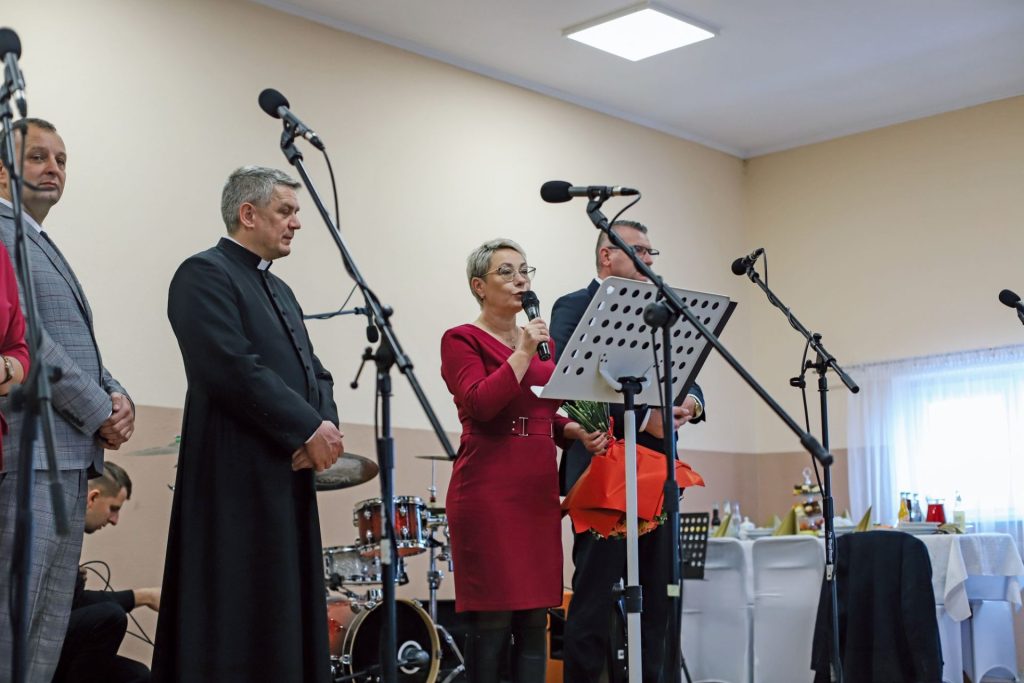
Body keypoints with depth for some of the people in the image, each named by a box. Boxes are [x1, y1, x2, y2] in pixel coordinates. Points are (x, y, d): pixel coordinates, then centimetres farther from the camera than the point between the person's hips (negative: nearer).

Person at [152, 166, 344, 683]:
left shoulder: (279, 290, 22)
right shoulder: (205, 273, -6)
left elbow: (313, 372, 17)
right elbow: (234, 369, -18)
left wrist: (324, 426, -3)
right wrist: (309, 428, -14)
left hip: (289, 476, 9)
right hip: (240, 479, -9)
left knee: (285, 618, 9)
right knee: (240, 622, -7)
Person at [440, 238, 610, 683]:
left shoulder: (543, 342, 18)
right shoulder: (462, 341, -1)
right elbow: (480, 405, -16)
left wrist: (579, 432, 4)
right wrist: (523, 354, -15)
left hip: (539, 491, 6)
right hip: (488, 492, -6)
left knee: (534, 620, 5)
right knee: (492, 621, -6)